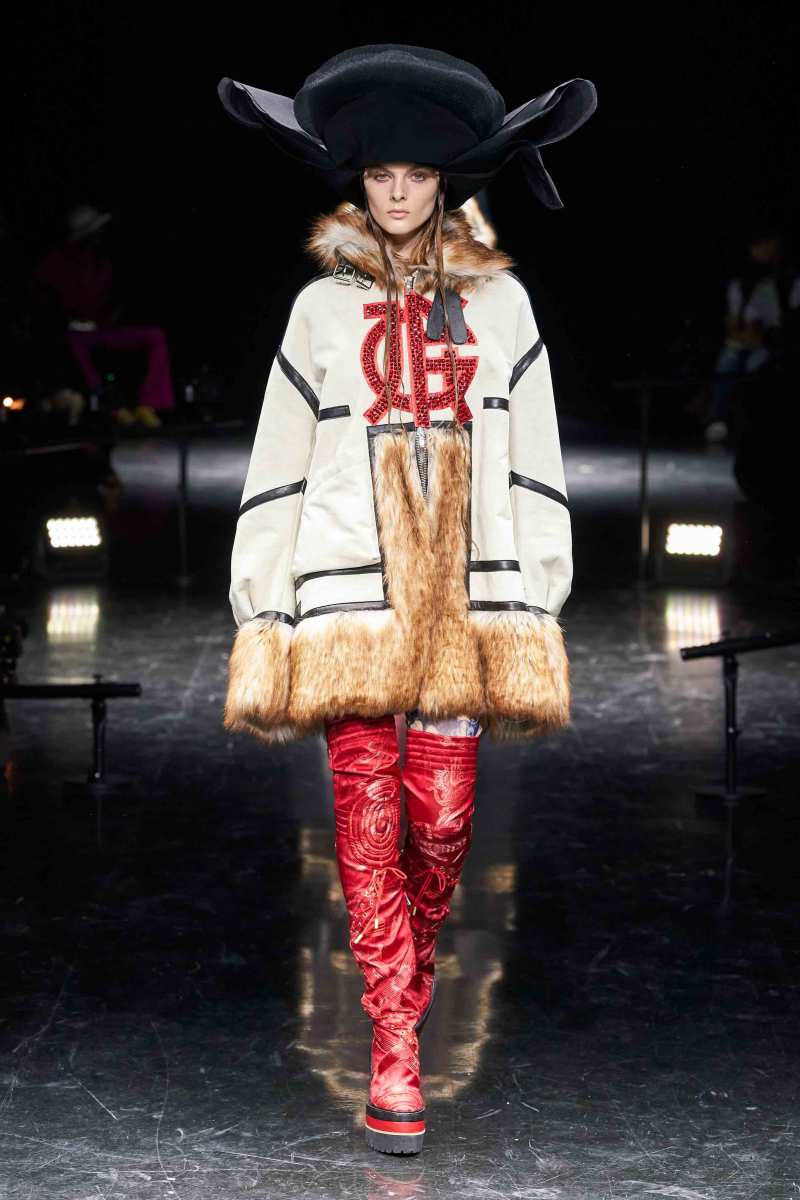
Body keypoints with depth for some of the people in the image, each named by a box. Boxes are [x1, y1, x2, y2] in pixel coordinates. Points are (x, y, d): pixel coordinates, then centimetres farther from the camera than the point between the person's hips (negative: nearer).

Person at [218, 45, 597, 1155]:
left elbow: (533, 465, 10)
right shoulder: (323, 307, 10)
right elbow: (276, 474, 8)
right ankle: (394, 1052, 0)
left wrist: (538, 608, 4)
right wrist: (261, 618, 2)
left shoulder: (498, 300, 11)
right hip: (351, 598, 0)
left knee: (444, 814, -4)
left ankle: (413, 975, 24)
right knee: (368, 819, -5)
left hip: (464, 598, 0)